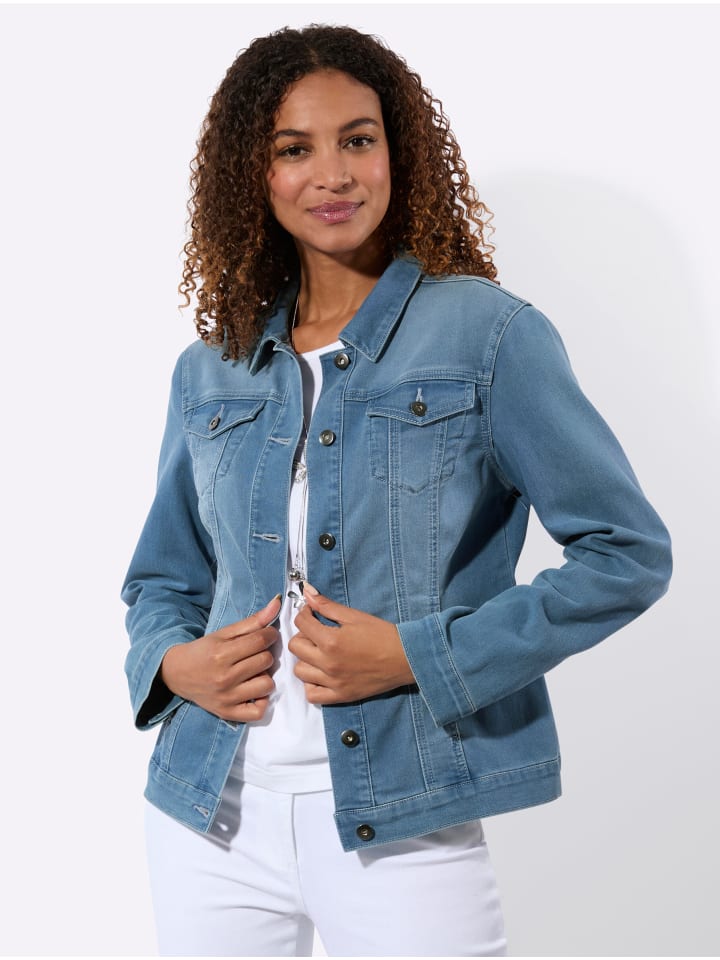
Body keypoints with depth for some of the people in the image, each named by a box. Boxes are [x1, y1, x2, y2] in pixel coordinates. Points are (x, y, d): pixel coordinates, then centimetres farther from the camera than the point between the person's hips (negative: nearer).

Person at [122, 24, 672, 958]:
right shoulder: (209, 371, 8)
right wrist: (173, 661, -4)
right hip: (210, 815, 4)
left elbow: (628, 554, -8)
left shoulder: (487, 332, -5)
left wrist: (419, 656, -15)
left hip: (400, 826, -4)